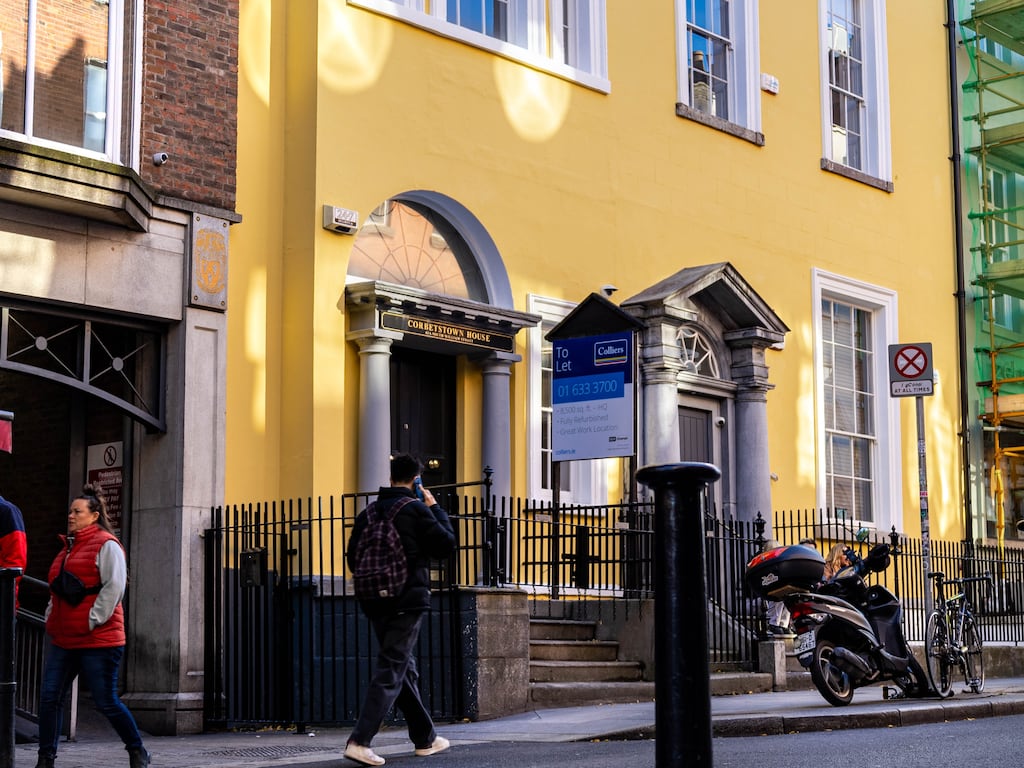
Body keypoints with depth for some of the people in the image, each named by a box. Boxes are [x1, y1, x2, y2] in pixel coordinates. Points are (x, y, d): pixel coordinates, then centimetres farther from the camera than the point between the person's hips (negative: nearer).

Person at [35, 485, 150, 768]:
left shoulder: (106, 545, -6)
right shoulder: (68, 547, 19)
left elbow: (114, 586, -15)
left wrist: (92, 620, -17)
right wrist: (51, 617, 15)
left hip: (99, 640, -8)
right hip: (63, 640, 8)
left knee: (106, 702, -4)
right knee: (49, 696, -1)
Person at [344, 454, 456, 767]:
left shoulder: (368, 513, 8)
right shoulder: (416, 509, -9)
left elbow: (352, 557, 9)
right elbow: (447, 545, -4)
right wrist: (436, 508, 5)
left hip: (375, 602, 6)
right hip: (408, 601, -6)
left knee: (404, 669, 16)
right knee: (391, 670, -7)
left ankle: (425, 738, 25)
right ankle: (360, 741, -19)